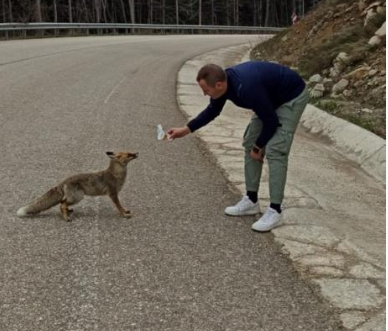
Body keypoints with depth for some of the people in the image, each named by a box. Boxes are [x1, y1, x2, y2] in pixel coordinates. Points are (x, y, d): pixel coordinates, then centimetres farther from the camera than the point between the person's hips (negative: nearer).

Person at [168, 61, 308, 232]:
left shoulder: (247, 88, -37)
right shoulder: (225, 82, -12)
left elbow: (271, 122, -26)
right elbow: (212, 111, 8)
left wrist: (258, 148, -11)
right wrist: (186, 129, 3)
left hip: (292, 97, -9)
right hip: (272, 97, 9)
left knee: (274, 150, -17)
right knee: (249, 144, 7)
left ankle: (275, 211, -9)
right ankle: (251, 201, 15)